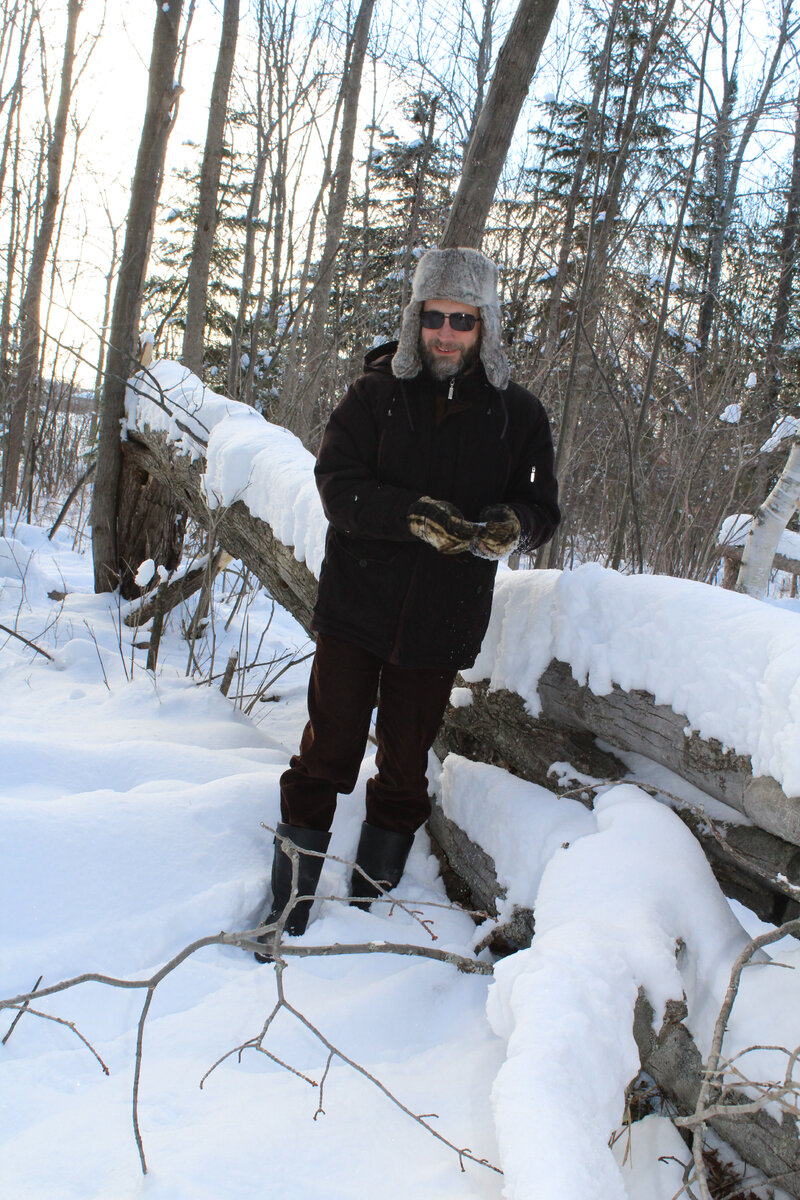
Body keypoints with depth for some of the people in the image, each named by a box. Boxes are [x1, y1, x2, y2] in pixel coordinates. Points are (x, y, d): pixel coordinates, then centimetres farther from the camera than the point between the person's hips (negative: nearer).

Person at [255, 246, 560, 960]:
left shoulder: (518, 415, 3)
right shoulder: (376, 394, -1)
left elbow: (542, 507, 4)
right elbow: (338, 485, -11)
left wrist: (513, 523, -20)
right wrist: (413, 514, -27)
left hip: (442, 624, 2)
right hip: (356, 606, -1)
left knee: (405, 766, 13)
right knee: (328, 754, 3)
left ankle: (371, 903, 30)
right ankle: (291, 903, 19)